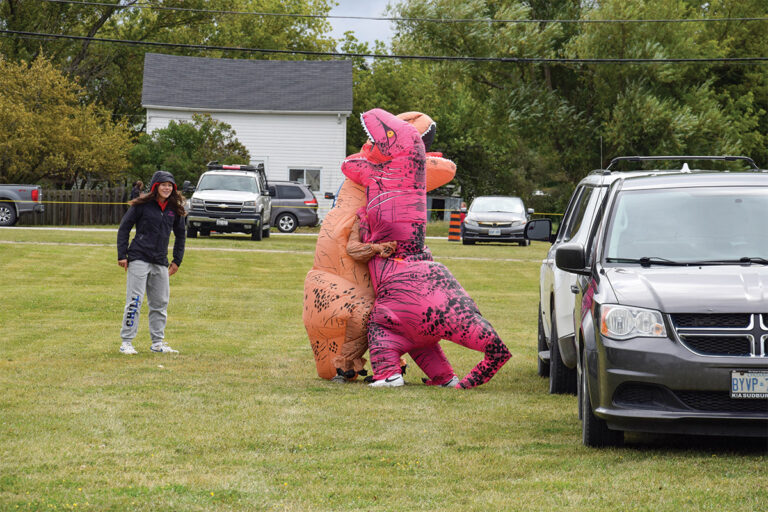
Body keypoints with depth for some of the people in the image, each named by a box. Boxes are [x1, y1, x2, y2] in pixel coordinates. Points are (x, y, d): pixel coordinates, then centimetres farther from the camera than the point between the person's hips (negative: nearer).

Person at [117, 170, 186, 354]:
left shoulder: (174, 210, 10)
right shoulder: (142, 205, -4)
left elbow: (181, 235, 22)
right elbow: (124, 227, 0)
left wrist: (177, 261, 17)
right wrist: (122, 255, -5)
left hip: (160, 263, 5)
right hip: (139, 259, -5)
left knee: (160, 303, 8)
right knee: (134, 301, -8)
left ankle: (157, 343, 18)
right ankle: (126, 342, -5)